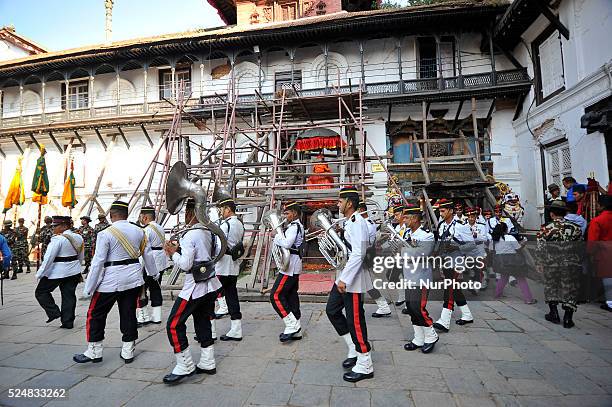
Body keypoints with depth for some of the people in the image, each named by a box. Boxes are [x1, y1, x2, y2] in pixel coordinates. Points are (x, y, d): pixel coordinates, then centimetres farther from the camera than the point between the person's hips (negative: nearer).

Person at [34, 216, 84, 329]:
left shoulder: (58, 239, -16)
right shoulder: (78, 238, 6)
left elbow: (48, 258, -17)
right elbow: (80, 257, 15)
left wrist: (39, 273, -10)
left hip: (57, 272, -7)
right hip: (74, 272, 7)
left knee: (41, 292, 13)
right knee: (69, 295, 11)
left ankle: (54, 312, 7)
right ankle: (68, 322, 15)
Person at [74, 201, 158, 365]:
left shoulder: (105, 234, -12)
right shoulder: (139, 231, 3)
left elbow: (98, 262, -13)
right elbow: (148, 254, 12)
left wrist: (88, 289, -5)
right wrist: (153, 273, 27)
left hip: (111, 281, -5)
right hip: (133, 280, 5)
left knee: (95, 315, 14)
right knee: (129, 314, 13)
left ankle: (94, 352, 22)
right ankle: (128, 352, 22)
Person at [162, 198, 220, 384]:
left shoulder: (191, 235, -18)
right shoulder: (209, 232, 7)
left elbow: (185, 265, -21)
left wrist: (172, 252, -4)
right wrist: (180, 249, 12)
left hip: (194, 287, -9)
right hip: (211, 285, 9)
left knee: (174, 324, 2)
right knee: (203, 322, 17)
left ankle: (185, 367, 9)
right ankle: (207, 364, 26)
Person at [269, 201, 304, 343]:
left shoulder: (294, 226, -14)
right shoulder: (298, 226, 18)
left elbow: (286, 243, -28)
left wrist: (276, 235, -13)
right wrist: (278, 239, 6)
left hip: (290, 267, -10)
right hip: (294, 267, 10)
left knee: (276, 295, -9)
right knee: (291, 296, 12)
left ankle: (292, 325, -7)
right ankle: (296, 330, 18)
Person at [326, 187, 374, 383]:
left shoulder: (357, 222, -19)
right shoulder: (348, 221, 12)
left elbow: (358, 254, -25)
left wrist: (344, 279, -25)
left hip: (352, 279, -10)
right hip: (343, 277, 10)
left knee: (355, 320, 0)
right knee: (332, 310, 16)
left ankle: (364, 366, 17)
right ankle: (354, 348, 29)